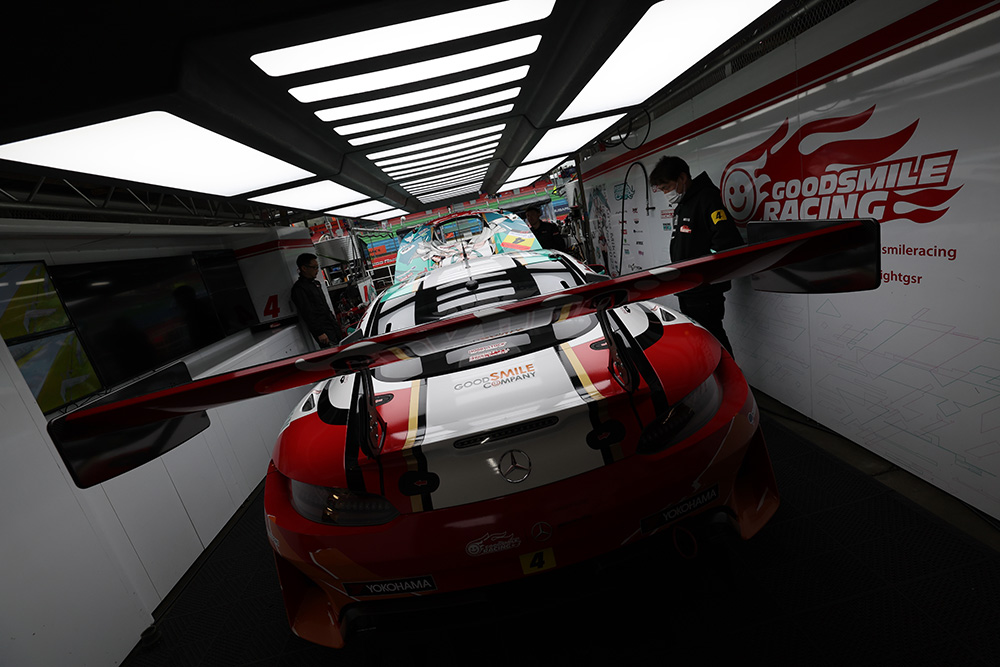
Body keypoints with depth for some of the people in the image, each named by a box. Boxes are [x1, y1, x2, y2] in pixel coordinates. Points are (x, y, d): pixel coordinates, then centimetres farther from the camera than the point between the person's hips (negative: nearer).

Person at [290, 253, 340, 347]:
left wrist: (334, 321, 23)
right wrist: (319, 333, -21)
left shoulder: (316, 283, 18)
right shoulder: (298, 289, -12)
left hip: (333, 327, 9)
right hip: (323, 331, -9)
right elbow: (307, 314, -17)